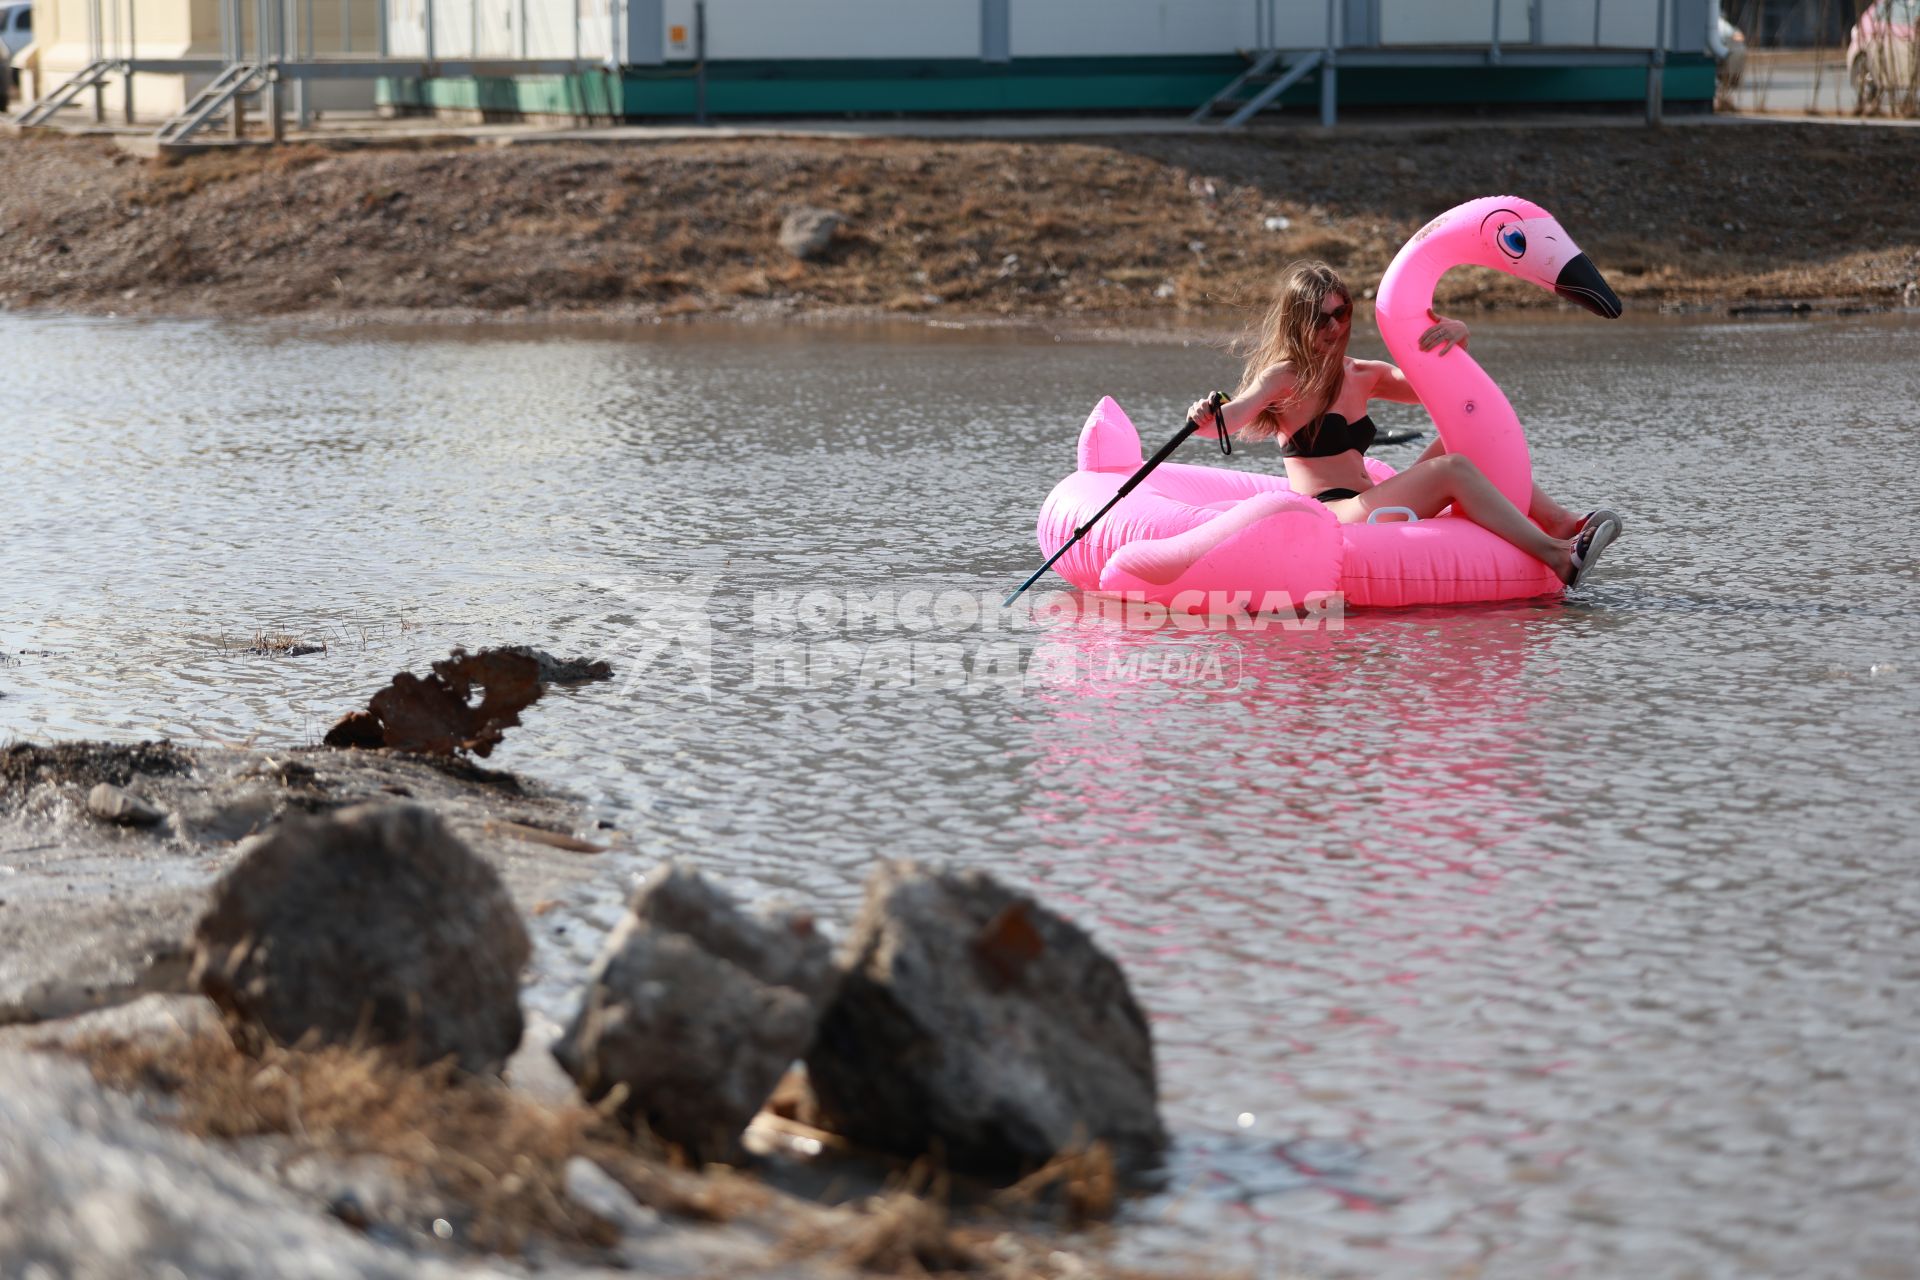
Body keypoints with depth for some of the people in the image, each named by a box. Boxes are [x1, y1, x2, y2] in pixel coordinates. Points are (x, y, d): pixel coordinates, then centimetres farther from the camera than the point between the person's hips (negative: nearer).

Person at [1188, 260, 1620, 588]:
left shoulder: (1362, 376, 19)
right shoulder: (1284, 377, -2)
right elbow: (1233, 418, -18)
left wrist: (1454, 337, -3)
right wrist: (1209, 417, -42)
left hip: (1371, 506, 8)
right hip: (1329, 518, -8)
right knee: (1453, 470, -24)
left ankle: (1559, 523, -18)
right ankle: (1556, 557, -36)